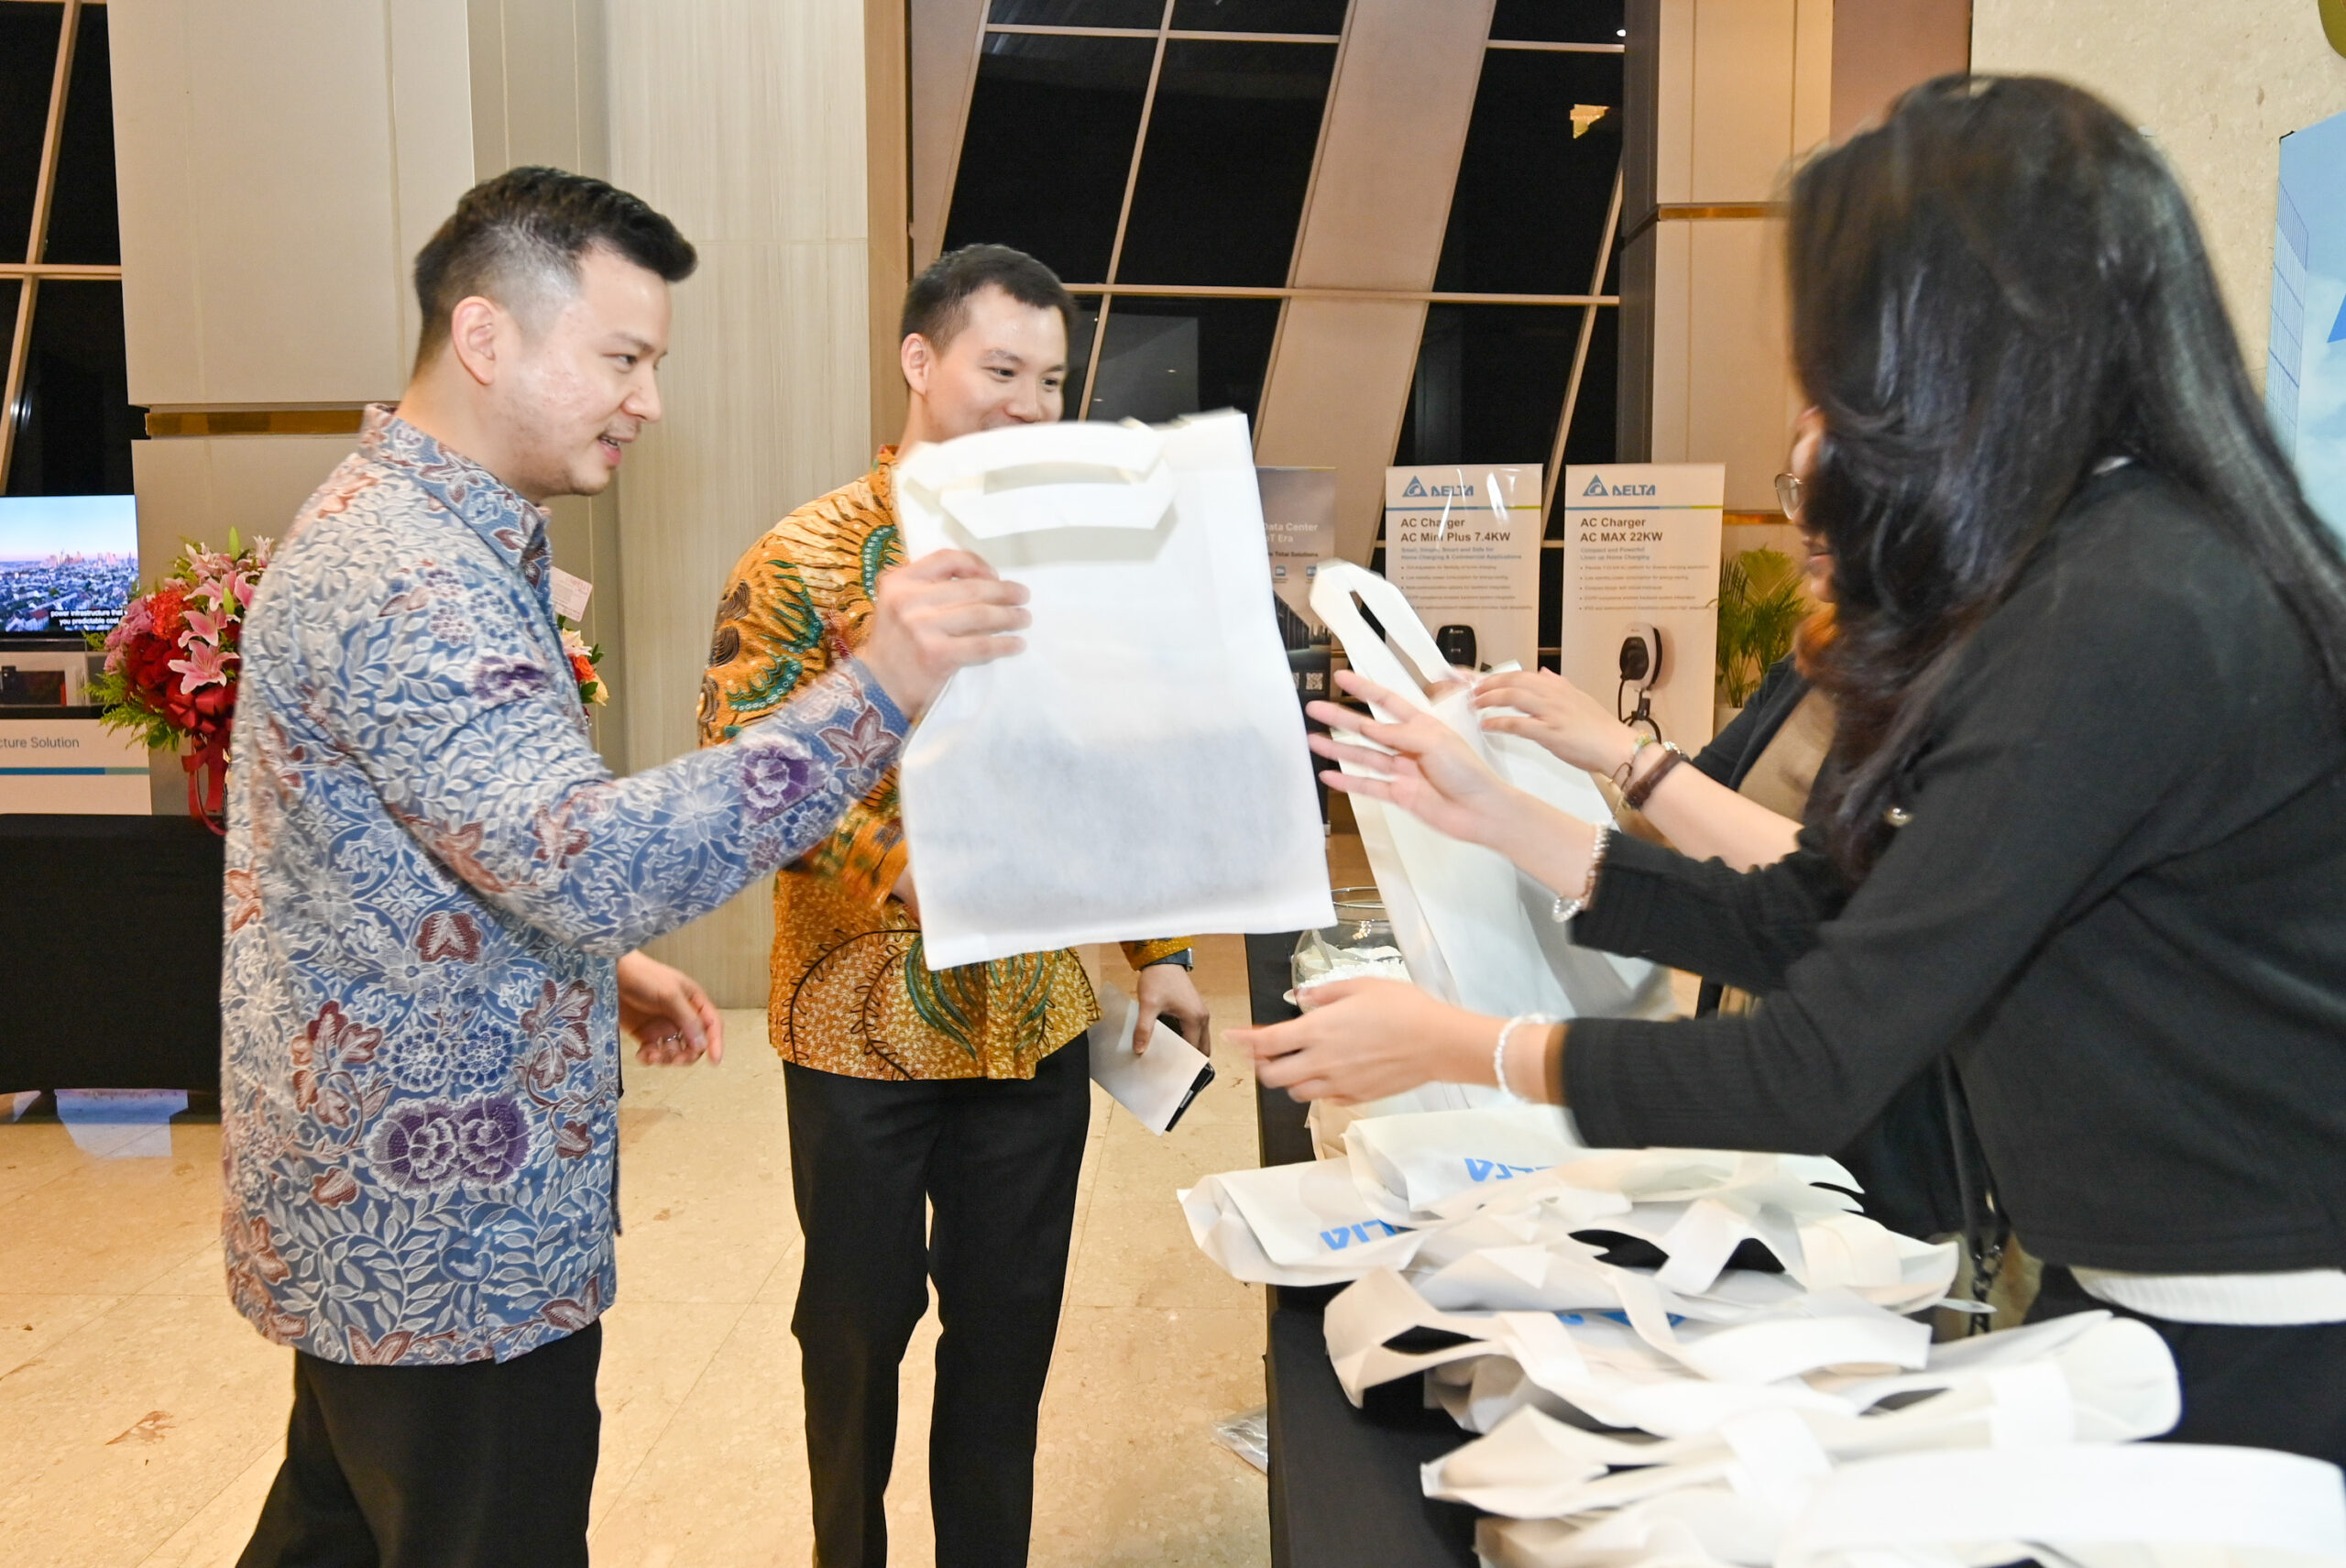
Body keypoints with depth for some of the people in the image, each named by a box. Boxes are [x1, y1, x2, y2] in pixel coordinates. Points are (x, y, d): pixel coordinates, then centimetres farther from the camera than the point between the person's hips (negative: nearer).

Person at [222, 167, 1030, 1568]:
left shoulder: (421, 533, 11)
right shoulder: (398, 574, -25)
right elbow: (594, 863, -36)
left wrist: (600, 962, 11)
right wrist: (877, 693, -40)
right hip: (454, 1243, -11)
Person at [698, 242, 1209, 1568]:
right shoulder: (810, 557, -9)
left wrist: (1159, 949, 7)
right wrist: (901, 866, -28)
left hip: (1039, 1016, 4)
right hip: (864, 1018, -3)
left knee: (1011, 1318, 15)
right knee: (859, 1319, 14)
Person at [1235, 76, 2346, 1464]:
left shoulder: (2121, 625, -26)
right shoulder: (2092, 575, 6)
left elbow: (1814, 1074, -25)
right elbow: (1808, 924, 6)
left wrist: (1457, 1048, -14)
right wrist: (1500, 818, 8)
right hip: (2138, 1301, 8)